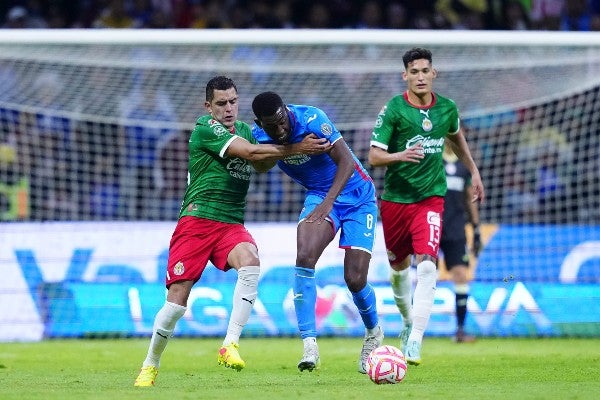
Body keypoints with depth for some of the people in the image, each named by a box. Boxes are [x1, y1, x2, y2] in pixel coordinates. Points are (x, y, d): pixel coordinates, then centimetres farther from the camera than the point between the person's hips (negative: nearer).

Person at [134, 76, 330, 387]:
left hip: (232, 224, 5)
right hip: (196, 221, -5)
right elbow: (249, 152, -15)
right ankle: (149, 367, 13)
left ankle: (230, 346, -29)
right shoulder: (205, 130, -7)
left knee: (250, 262, -29)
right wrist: (297, 149, -12)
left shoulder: (244, 129, 17)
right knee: (177, 299, -9)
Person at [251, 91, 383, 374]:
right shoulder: (258, 136, -11)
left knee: (355, 279, -8)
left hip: (356, 196, -3)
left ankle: (373, 333, 26)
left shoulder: (311, 119, -27)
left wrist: (328, 201, -39)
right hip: (319, 195, 4)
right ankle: (309, 345, -24)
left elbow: (346, 161, -30)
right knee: (305, 257, -26)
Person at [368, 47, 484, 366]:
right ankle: (408, 320, 44)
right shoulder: (393, 109, -10)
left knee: (426, 265, -19)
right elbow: (374, 156, -12)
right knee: (399, 266, 15)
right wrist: (400, 155, -31)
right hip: (395, 198, 0)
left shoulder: (447, 109, 0)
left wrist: (473, 171, 30)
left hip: (430, 198, 0)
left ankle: (415, 340, -23)